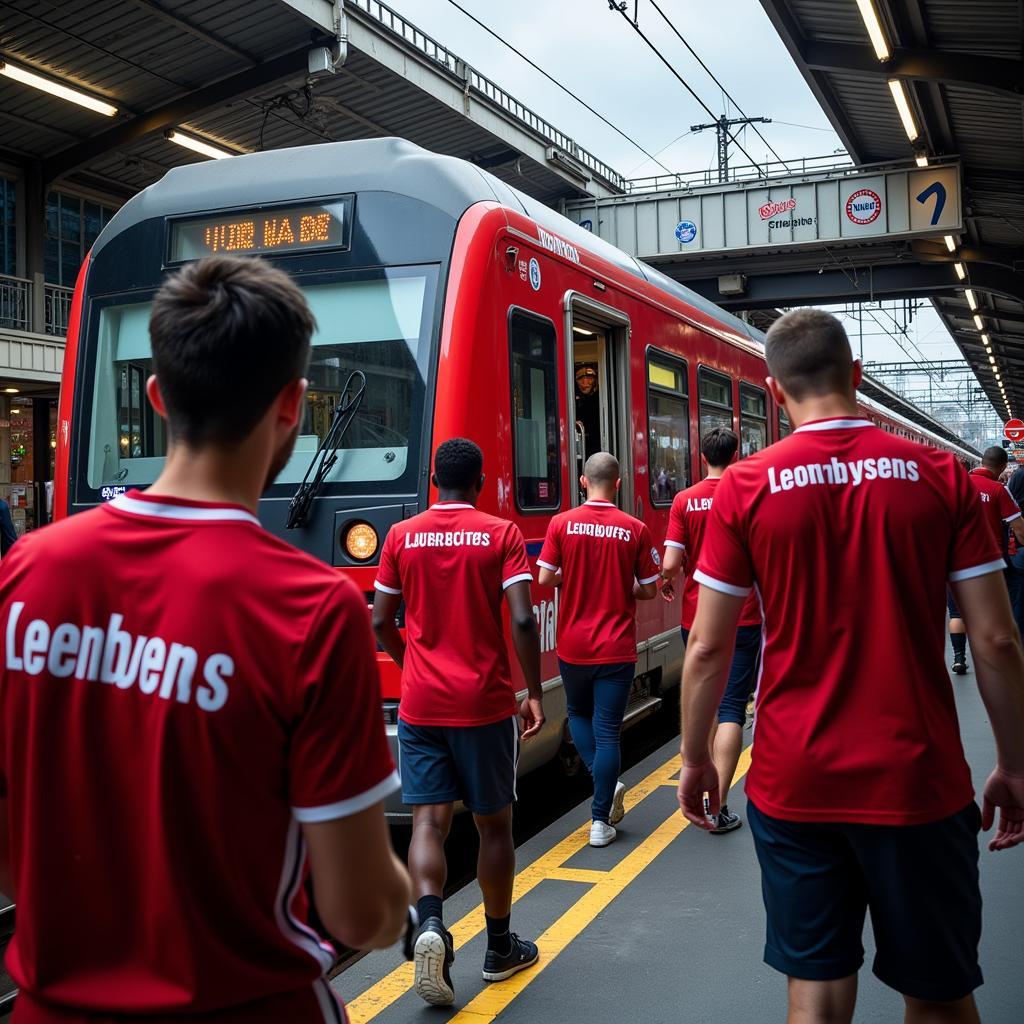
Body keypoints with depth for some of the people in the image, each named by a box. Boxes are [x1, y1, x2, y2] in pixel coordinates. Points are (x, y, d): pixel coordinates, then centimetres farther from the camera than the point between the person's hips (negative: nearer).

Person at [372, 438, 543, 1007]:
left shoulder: (403, 536, 3)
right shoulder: (502, 534, -4)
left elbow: (381, 622, 7)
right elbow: (522, 620, -13)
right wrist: (535, 693, -4)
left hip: (421, 704, 2)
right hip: (485, 703, -1)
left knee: (429, 820, 4)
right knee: (494, 823, 11)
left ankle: (430, 924, -20)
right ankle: (500, 948, 24)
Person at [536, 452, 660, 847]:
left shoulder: (562, 523, -6)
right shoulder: (635, 529, -5)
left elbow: (545, 578, -8)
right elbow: (649, 590, -1)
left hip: (572, 646, 1)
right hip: (616, 649, 0)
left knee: (578, 714, 25)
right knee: (607, 730, 5)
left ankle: (605, 784, 9)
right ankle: (601, 821, 8)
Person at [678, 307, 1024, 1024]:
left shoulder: (746, 487, -5)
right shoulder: (941, 477, -3)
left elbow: (708, 649, -4)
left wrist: (695, 759, 9)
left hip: (793, 783, 0)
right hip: (918, 780, 0)